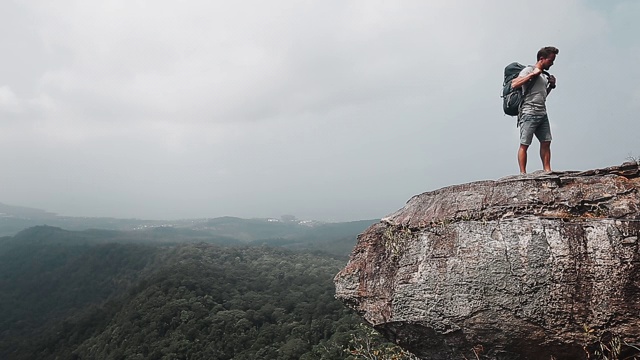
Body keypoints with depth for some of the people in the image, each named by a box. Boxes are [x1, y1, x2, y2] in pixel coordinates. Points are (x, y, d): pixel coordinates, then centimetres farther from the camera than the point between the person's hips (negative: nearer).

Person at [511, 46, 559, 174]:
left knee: (546, 142, 5)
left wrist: (551, 85, 15)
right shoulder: (528, 70, -2)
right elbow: (514, 84, -18)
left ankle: (547, 171, 10)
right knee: (524, 144, -7)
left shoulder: (544, 75, 23)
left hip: (542, 114, 8)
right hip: (529, 113, -8)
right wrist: (532, 74, -15)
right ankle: (523, 174, -6)